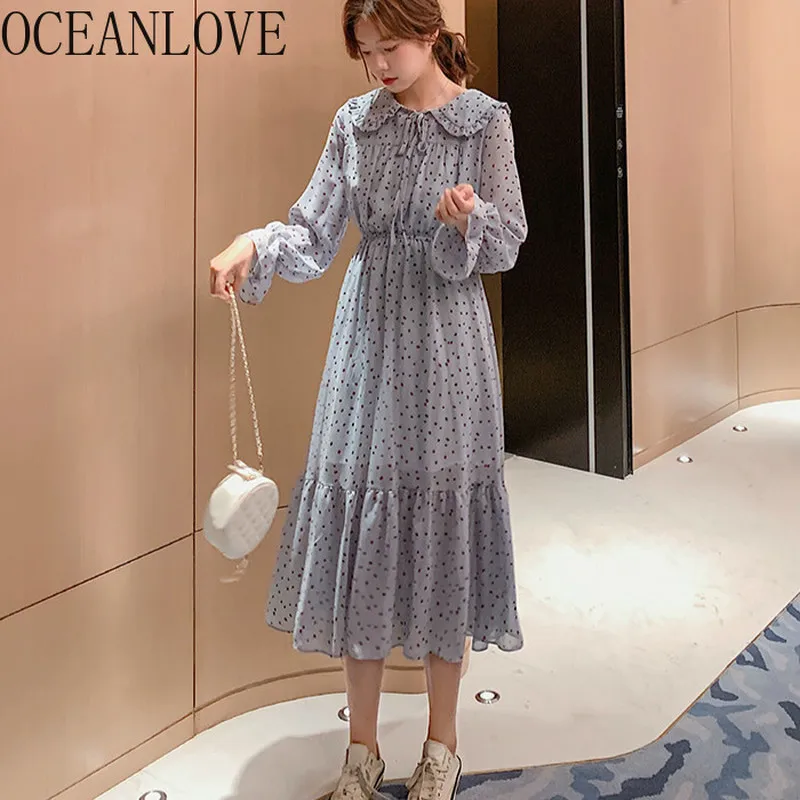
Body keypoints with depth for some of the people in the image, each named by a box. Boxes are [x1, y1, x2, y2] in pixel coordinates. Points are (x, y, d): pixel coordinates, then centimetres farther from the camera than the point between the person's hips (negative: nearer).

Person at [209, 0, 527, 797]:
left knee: (440, 523, 3)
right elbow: (314, 236, 1)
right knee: (356, 526, 4)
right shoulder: (354, 122, 8)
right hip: (368, 340, 3)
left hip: (446, 344, -2)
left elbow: (507, 244, -2)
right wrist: (257, 243, -18)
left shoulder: (485, 119, 1)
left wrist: (470, 218, -23)